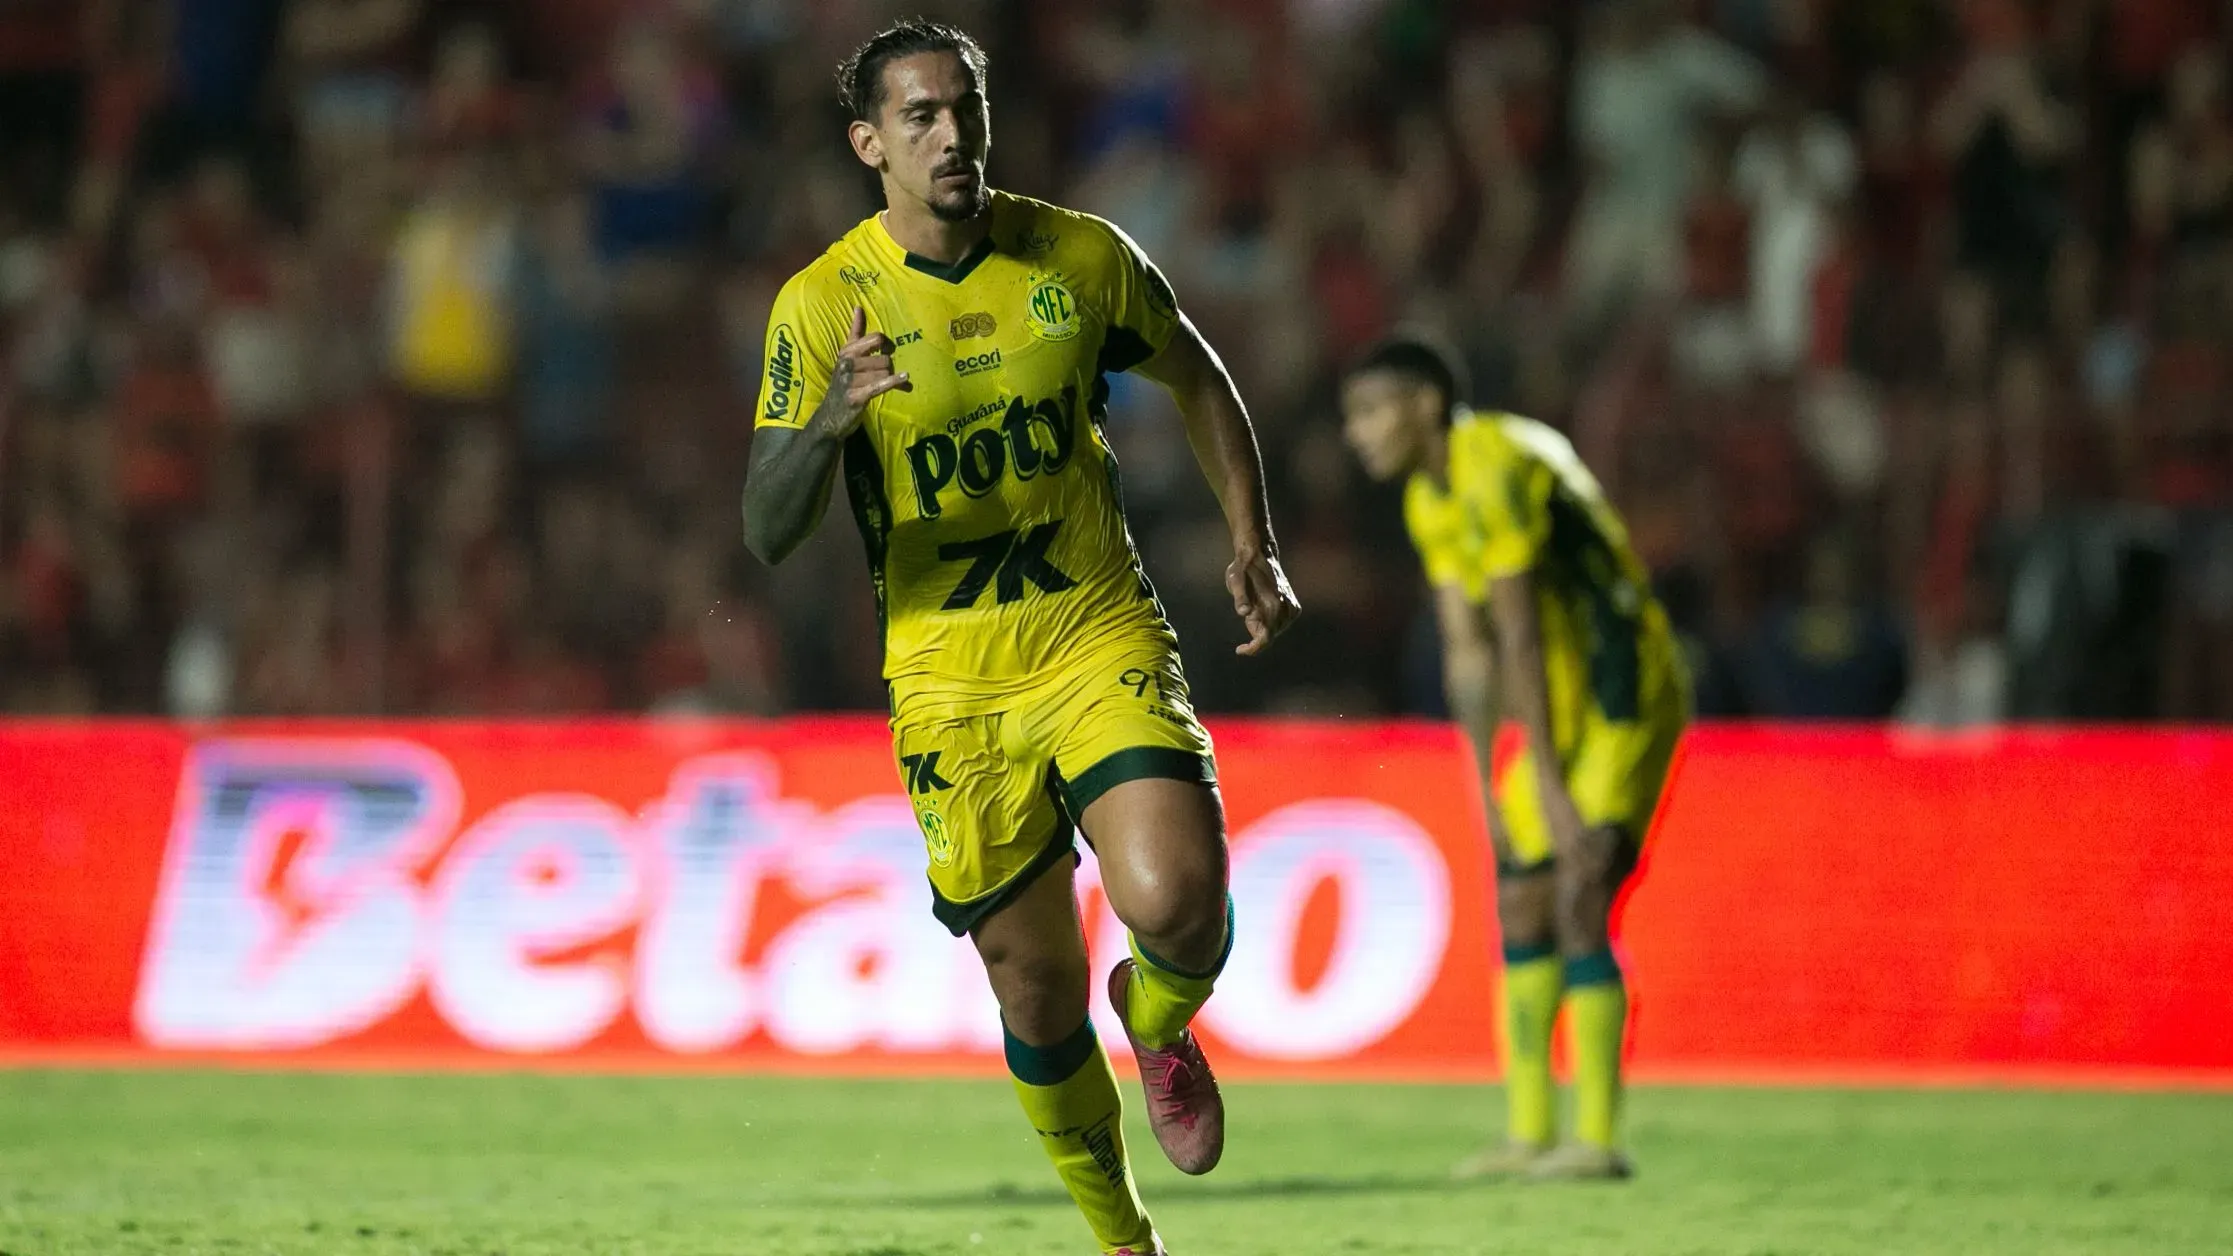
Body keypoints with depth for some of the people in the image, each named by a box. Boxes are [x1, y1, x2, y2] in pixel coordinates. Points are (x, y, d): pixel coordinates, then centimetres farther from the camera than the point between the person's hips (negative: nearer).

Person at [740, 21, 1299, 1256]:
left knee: (1176, 905, -23)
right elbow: (767, 536, -11)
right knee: (1035, 990, 4)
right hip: (949, 681, 0)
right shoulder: (823, 306, -6)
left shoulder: (1082, 259, -1)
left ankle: (1157, 1022, 14)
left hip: (1103, 641, 0)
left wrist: (1251, 542, 10)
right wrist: (828, 421, -29)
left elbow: (1197, 378, 18)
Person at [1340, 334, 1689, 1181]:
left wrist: (1548, 785, -20)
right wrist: (1489, 791, 6)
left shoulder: (1492, 470, -19)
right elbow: (1468, 652, 10)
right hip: (1564, 707, 10)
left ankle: (1598, 1138, -13)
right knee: (1520, 901, 9)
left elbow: (1521, 641, -20)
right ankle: (1531, 1133, 14)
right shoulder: (1427, 500, 10)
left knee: (1578, 904, -15)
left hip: (1622, 696, -10)